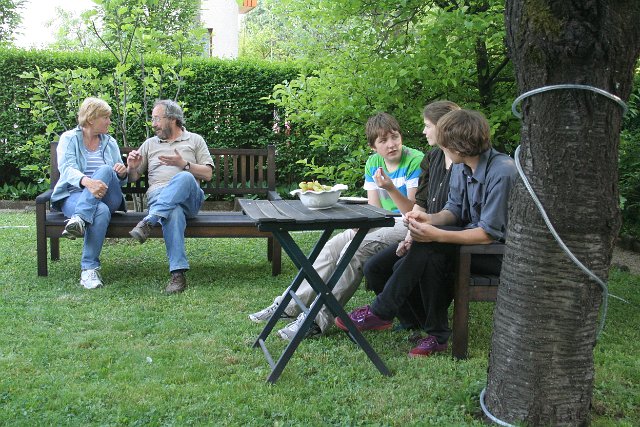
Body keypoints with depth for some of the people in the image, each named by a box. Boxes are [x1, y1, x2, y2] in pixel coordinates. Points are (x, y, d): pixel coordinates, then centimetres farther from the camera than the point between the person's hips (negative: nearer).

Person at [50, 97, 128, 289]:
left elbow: (120, 180, 17)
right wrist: (87, 181, -37)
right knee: (101, 211, -37)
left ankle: (79, 219, -42)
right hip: (74, 195, -3)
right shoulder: (69, 138, 5)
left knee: (105, 170, -29)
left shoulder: (110, 142, 17)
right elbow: (67, 169, -14)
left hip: (107, 197, 3)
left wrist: (122, 173, -10)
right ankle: (90, 268, -36)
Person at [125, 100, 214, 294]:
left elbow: (208, 174, 10)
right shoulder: (150, 144, 28)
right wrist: (132, 167, 2)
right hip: (158, 196, 1)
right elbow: (133, 177, 26)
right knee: (174, 212, -39)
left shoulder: (195, 140, 21)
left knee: (184, 178, -39)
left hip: (189, 198, 0)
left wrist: (184, 164, -5)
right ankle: (178, 273, -47)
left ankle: (149, 222, -45)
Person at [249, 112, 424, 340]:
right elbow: (374, 209, 7)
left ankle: (318, 318, -26)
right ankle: (291, 304, -1)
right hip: (384, 222, 8)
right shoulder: (373, 163, 10)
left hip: (408, 226, -7)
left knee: (356, 249, -27)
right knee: (333, 245, -7)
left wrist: (390, 189, -30)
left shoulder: (416, 161, -12)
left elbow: (414, 211, -15)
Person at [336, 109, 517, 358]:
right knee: (431, 256, -21)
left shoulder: (502, 172, -23)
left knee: (431, 245, -25)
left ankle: (382, 312, -14)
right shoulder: (461, 166, 3)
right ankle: (436, 335, -11)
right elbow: (455, 209, 10)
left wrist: (437, 235, -31)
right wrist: (431, 219, -13)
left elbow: (489, 233, -24)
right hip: (475, 236, 8)